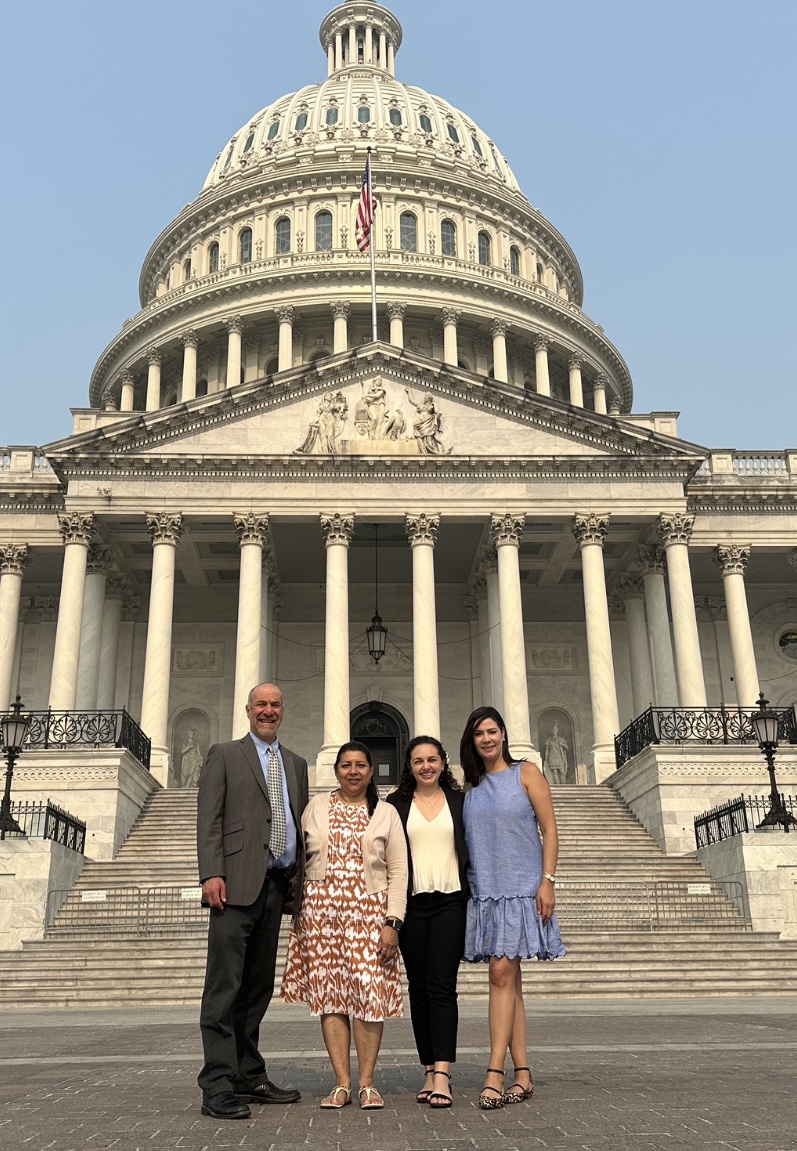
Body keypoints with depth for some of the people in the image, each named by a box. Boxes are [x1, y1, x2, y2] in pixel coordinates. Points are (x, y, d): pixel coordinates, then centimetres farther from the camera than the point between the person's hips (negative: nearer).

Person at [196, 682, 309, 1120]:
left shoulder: (295, 764, 21)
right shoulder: (224, 755, 6)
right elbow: (209, 819, -2)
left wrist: (300, 872, 7)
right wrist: (211, 874, -13)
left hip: (276, 884, 5)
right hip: (237, 882, -5)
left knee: (259, 985, 10)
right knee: (225, 983, -8)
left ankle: (249, 1076, 18)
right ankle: (218, 1085, -6)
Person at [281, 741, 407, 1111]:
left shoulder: (386, 813, 8)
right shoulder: (315, 806, 10)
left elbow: (398, 872, 3)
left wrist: (392, 921, -6)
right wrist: (295, 907, 1)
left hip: (368, 911, -1)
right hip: (321, 910, 1)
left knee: (369, 993, -5)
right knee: (329, 994, 0)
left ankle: (367, 1083, 5)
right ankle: (342, 1083, 7)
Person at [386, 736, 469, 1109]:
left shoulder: (459, 801, 8)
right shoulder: (396, 804, 7)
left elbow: (472, 851, 10)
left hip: (449, 903, -1)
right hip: (412, 905, 1)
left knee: (442, 986, -9)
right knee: (418, 988, 6)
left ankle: (442, 1074, -11)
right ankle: (430, 1071, 14)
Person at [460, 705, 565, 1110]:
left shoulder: (526, 773, 0)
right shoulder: (471, 787, 13)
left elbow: (549, 830, -3)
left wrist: (547, 880, -10)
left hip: (520, 889, -5)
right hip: (484, 891, 5)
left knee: (502, 973, -12)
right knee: (508, 979, 6)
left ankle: (495, 1073, -11)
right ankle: (523, 1074, 12)